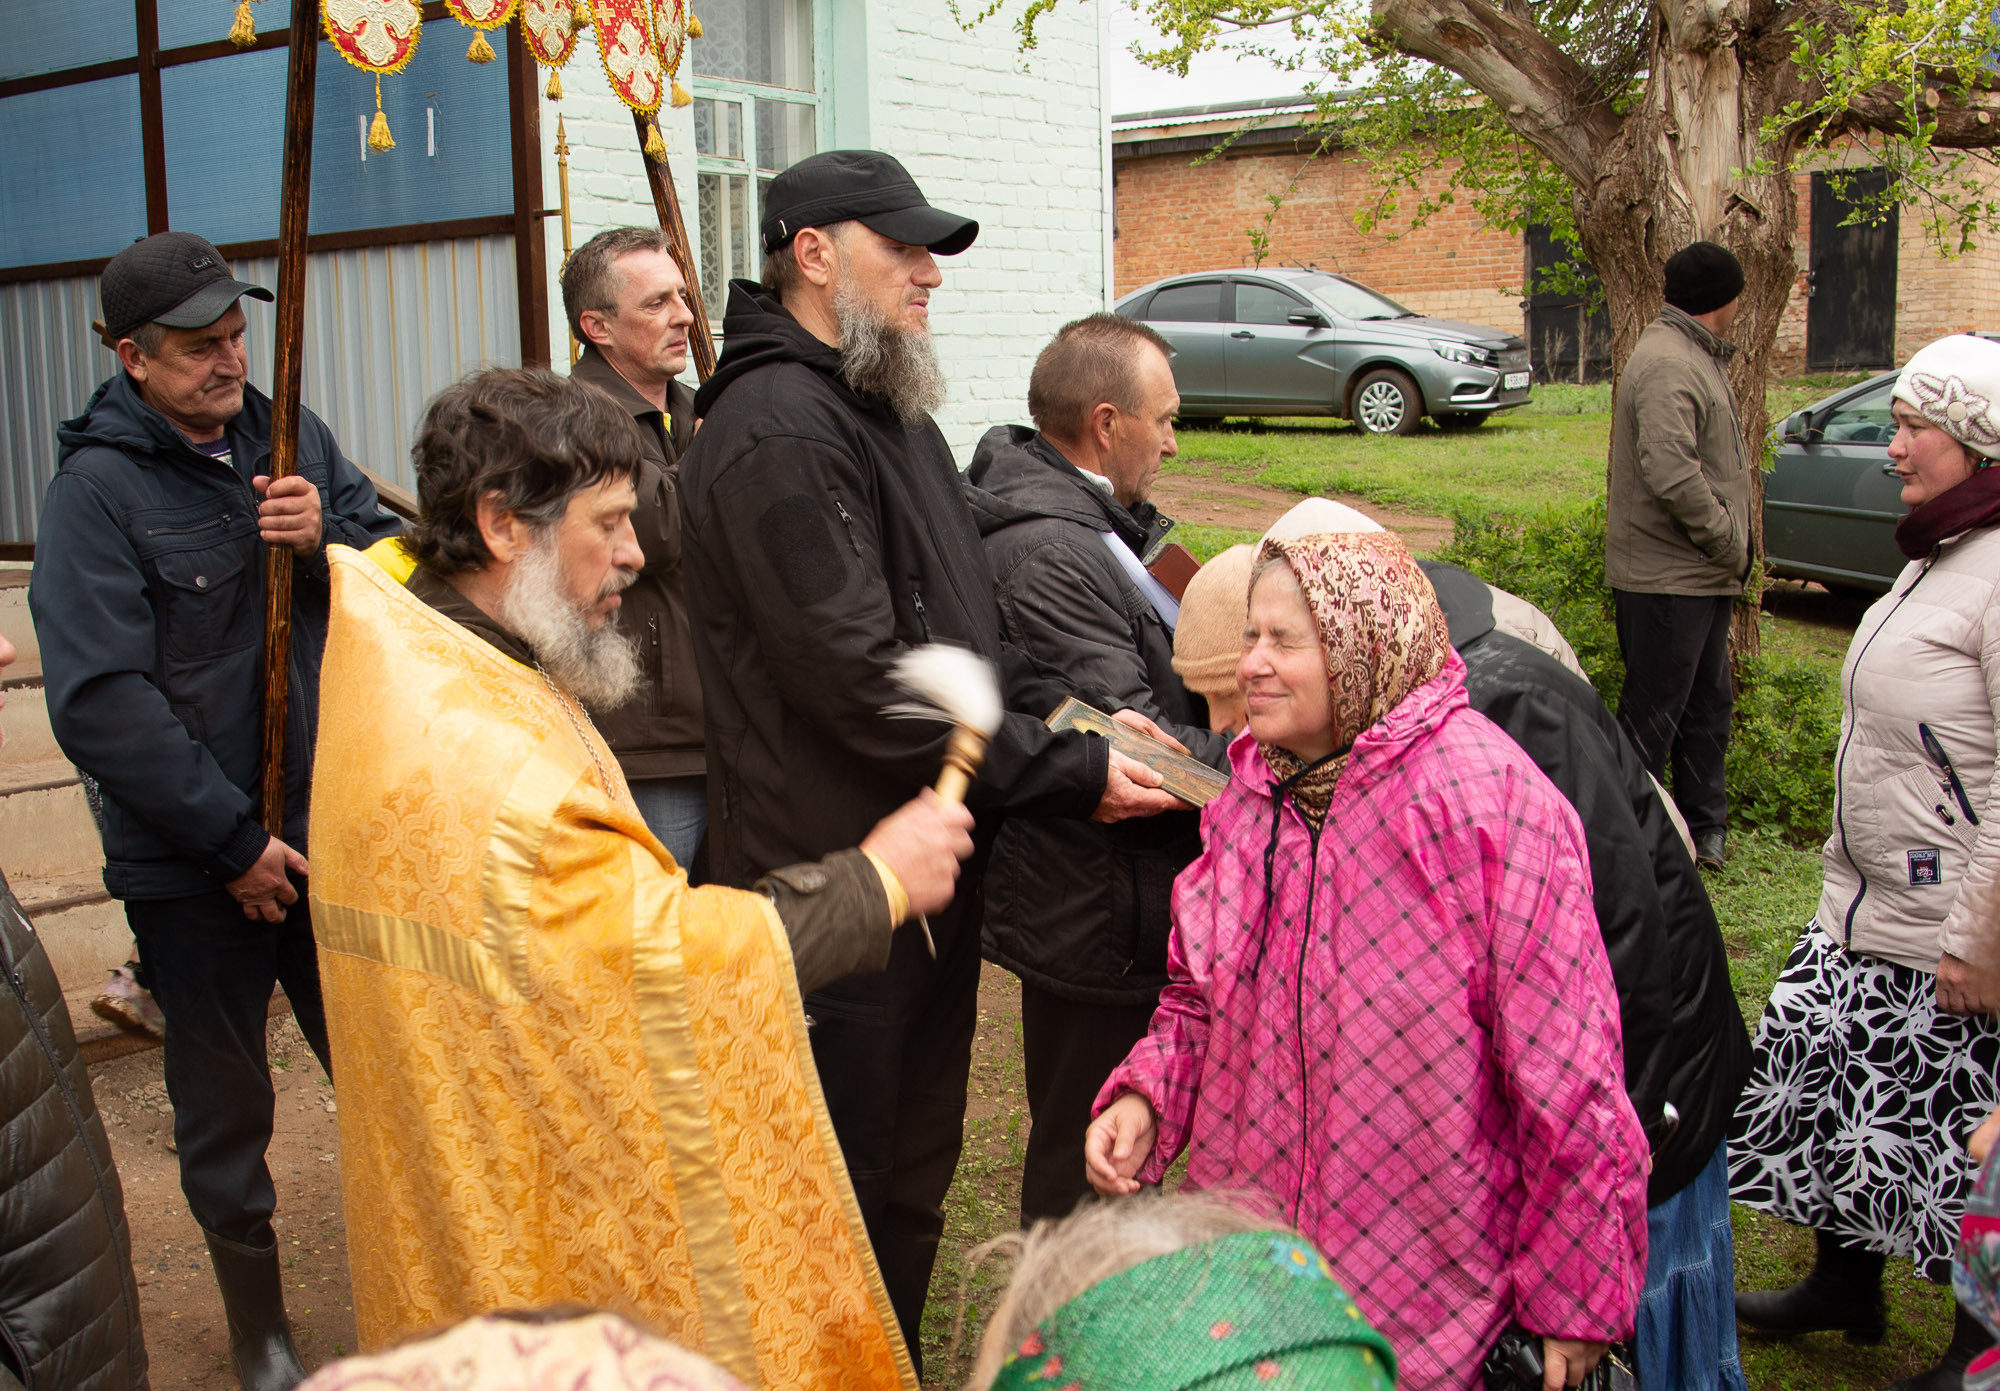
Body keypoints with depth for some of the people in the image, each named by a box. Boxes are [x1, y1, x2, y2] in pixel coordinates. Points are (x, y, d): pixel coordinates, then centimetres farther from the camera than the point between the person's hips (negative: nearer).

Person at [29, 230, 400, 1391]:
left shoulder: (294, 439, 3)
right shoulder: (98, 487, -12)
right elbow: (99, 703, -18)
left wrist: (331, 542, -18)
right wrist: (235, 841, -17)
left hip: (337, 834, 4)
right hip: (197, 874, -3)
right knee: (224, 1110, 15)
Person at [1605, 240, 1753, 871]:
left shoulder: (1698, 356, 16)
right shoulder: (1667, 364, -19)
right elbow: (1671, 472, -29)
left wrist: (1732, 547, 10)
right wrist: (1729, 542, -18)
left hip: (1703, 575, 11)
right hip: (1666, 577, -11)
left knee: (1708, 703, 18)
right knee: (1653, 711, -1)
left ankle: (1703, 827, 29)